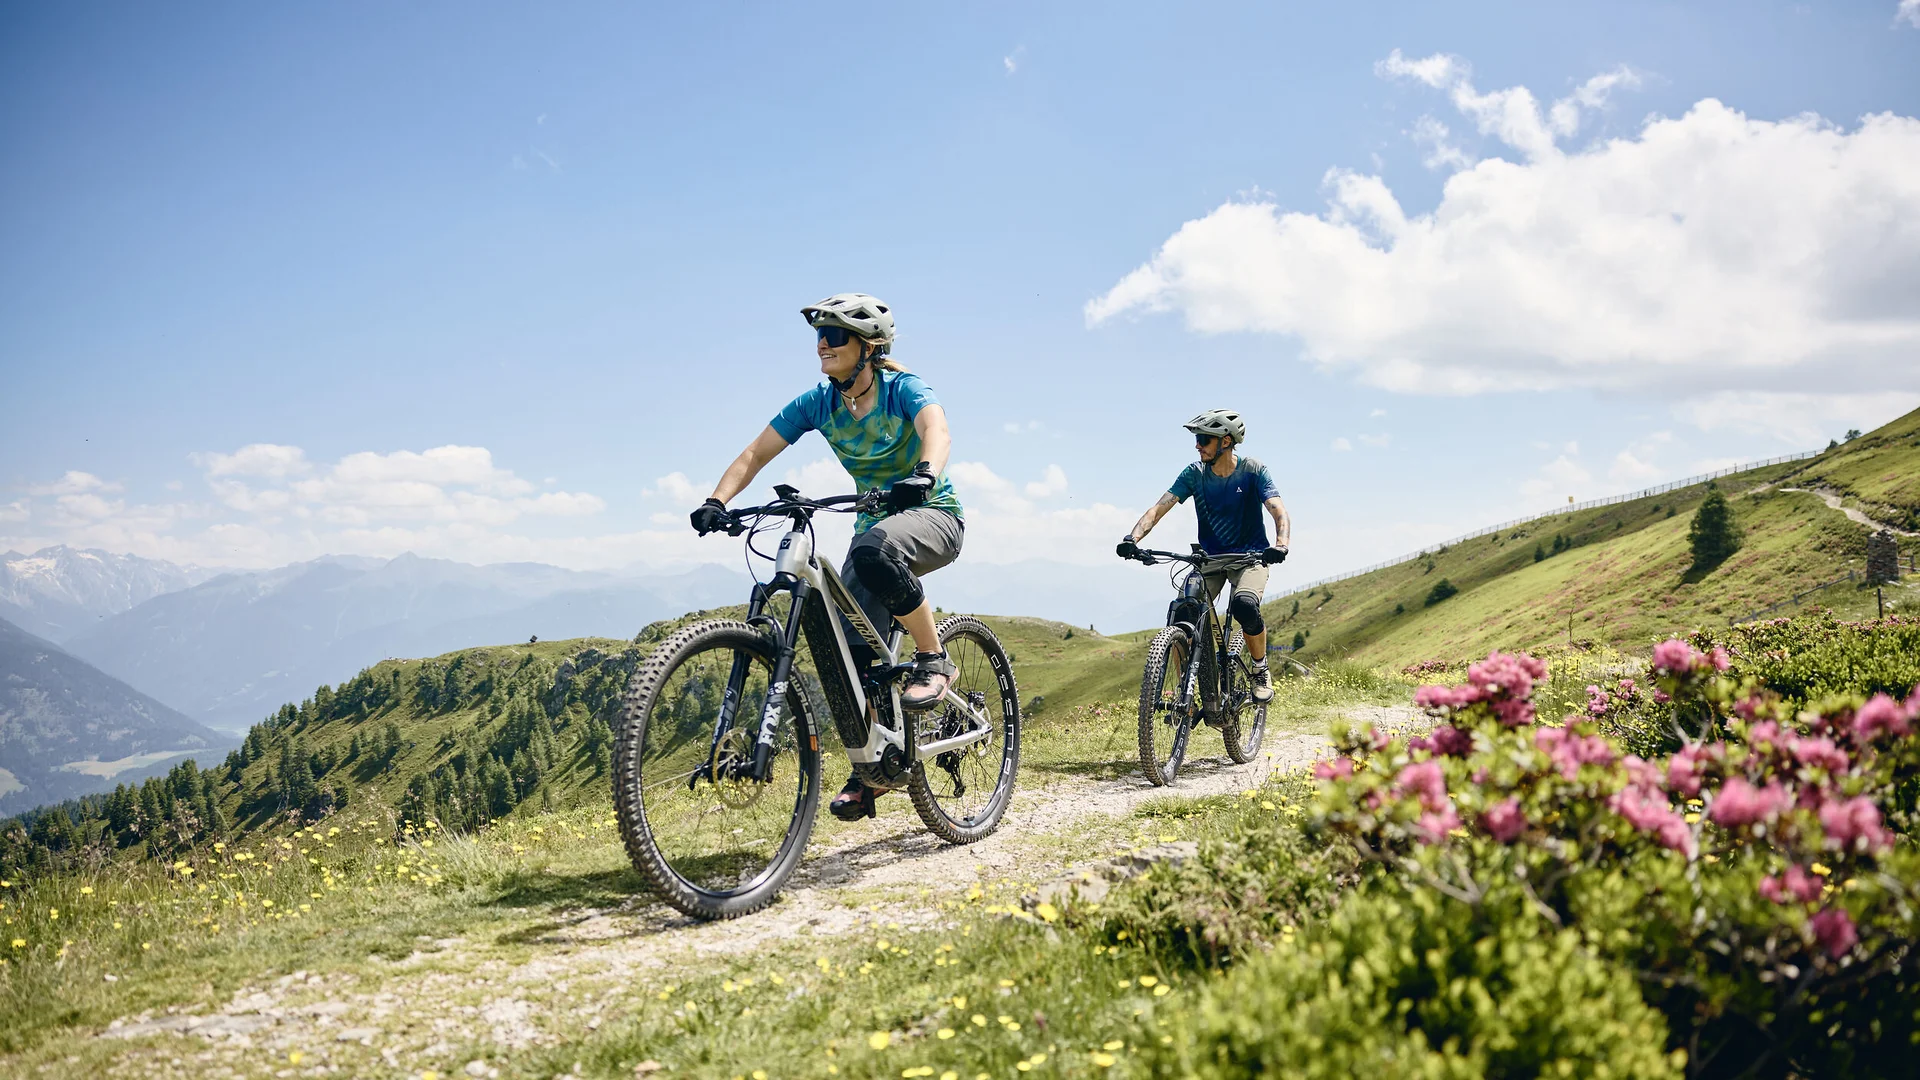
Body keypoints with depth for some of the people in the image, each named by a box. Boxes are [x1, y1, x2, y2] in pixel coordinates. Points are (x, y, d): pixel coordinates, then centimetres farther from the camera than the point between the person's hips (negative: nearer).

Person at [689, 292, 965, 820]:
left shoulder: (903, 389, -16)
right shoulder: (817, 403, -3)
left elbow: (936, 430, -37)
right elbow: (755, 453, -7)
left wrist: (925, 473, -59)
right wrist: (716, 502, -23)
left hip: (933, 515, -5)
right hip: (874, 522, 5)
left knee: (876, 548, -40)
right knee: (849, 650, -9)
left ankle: (934, 659, -20)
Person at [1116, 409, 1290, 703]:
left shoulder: (1253, 471, -13)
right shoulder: (1194, 473, -6)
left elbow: (1279, 513, -23)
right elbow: (1160, 507, -14)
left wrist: (1280, 545, -45)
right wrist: (1133, 538, -32)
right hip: (1209, 557, 3)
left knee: (1245, 605, -33)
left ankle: (1261, 672, -7)